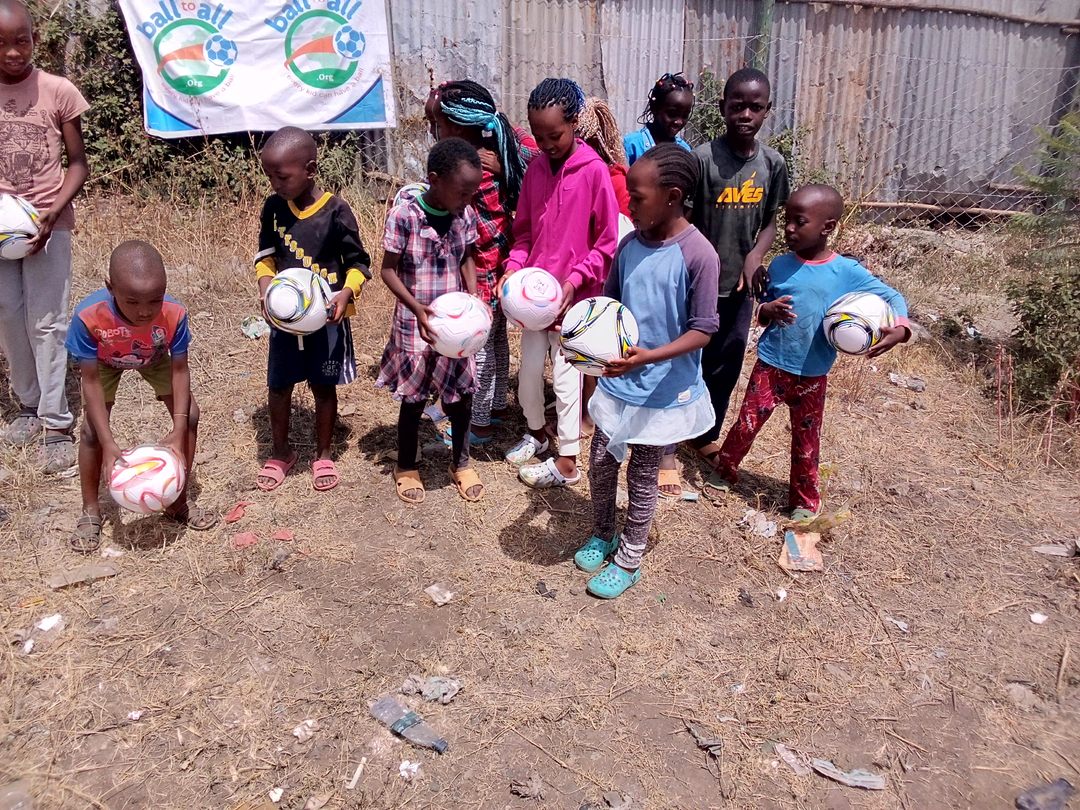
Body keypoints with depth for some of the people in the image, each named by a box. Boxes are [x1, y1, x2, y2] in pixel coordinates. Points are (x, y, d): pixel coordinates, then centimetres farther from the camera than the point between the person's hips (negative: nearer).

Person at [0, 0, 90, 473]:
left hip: (49, 224, -3)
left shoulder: (59, 92, -6)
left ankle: (57, 424, 3)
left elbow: (77, 163, -2)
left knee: (46, 323, -3)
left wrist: (52, 212, -15)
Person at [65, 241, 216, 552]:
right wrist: (108, 444, -36)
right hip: (105, 362, -1)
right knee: (92, 430, -12)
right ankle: (90, 511, 11)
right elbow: (91, 380, -31)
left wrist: (178, 432, -33)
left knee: (190, 416, -8)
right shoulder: (89, 315, -42)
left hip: (154, 359, 1)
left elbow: (180, 369, -25)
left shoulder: (174, 313, -38)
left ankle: (178, 500, 11)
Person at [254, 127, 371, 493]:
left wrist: (347, 292, -26)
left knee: (324, 387, 11)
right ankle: (280, 453, 32)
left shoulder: (335, 211, -15)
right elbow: (265, 255, 7)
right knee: (278, 385, 12)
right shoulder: (273, 208, -4)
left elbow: (358, 261, -7)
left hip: (327, 318, -3)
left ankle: (323, 455, 29)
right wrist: (265, 285, -13)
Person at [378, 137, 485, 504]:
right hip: (415, 326, -3)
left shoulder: (465, 215, -5)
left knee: (462, 396, 12)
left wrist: (473, 299, -7)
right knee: (413, 400, 10)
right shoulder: (403, 216, -17)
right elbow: (389, 270, -9)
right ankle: (407, 467, 32)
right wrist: (418, 308, -21)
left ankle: (461, 462, 34)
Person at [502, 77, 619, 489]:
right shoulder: (535, 168, 2)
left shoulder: (594, 169, -13)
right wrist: (514, 267, -5)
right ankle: (536, 432, 38)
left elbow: (607, 242, -10)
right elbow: (524, 230, 11)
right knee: (528, 368, 13)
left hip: (574, 293, -5)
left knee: (565, 373, 2)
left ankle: (567, 461, 15)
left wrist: (575, 278, -18)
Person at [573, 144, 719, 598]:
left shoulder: (698, 254, -20)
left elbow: (703, 331, -18)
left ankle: (628, 559, 30)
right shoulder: (629, 245, -3)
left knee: (642, 475, 10)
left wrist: (648, 357, -31)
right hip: (617, 381, 5)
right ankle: (602, 534, 42)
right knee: (601, 462, 16)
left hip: (664, 390, -5)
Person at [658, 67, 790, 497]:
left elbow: (770, 220, 10)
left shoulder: (773, 163, 0)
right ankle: (667, 450, 20)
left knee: (725, 368, 17)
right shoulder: (702, 158, -15)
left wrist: (755, 256, -9)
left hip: (740, 285, 5)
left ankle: (707, 437, 38)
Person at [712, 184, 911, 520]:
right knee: (746, 425, 6)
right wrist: (768, 311, -19)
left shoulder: (847, 272, -11)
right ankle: (723, 471, 33)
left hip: (812, 375, -1)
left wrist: (900, 328, -27)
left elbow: (892, 298, -6)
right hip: (770, 365, 1)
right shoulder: (780, 265, -4)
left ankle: (805, 500, 33)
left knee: (806, 441, 13)